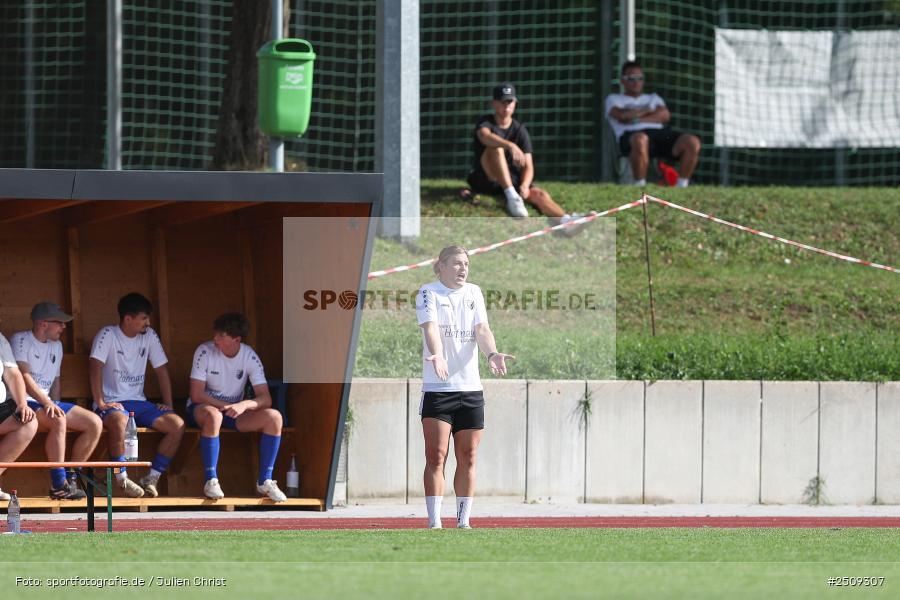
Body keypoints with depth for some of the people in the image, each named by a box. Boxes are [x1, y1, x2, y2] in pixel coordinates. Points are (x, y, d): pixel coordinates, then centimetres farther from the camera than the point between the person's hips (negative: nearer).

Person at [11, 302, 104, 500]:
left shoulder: (56, 346, 21)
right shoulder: (21, 340, -5)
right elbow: (24, 376, -16)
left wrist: (56, 406, 8)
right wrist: (47, 404, -24)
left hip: (48, 403, 9)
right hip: (25, 402, -8)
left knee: (95, 423, -6)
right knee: (58, 421, -36)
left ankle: (70, 478, -7)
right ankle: (58, 484, -33)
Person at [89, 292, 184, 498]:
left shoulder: (149, 336, 8)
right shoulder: (108, 335, -8)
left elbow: (161, 370, 12)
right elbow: (96, 368, -17)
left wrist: (168, 404, 2)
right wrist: (100, 403, -26)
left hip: (138, 402, 6)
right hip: (112, 403, -6)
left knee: (177, 424, -17)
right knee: (120, 420, -41)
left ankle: (152, 478, -9)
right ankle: (122, 479, -27)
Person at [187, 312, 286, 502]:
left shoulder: (249, 357, -8)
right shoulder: (205, 352, -15)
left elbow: (265, 399, -13)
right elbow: (196, 395, -17)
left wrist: (244, 405, -33)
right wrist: (226, 406, -22)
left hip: (234, 410, 3)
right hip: (202, 409, -3)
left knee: (274, 417, -21)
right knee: (213, 415, -41)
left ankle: (265, 481, -13)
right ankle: (211, 480, -32)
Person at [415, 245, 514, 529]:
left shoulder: (474, 293, 13)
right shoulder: (428, 293, -2)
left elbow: (482, 330, 1)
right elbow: (431, 327, -20)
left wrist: (492, 354, -20)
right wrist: (437, 355, -39)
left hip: (471, 388, 5)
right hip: (437, 389, -5)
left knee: (467, 458, 5)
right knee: (436, 457, -8)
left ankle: (463, 521, 11)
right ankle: (434, 523, -8)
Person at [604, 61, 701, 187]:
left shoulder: (653, 98, 34)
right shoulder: (614, 99, 25)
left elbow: (664, 115, 10)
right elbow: (621, 116, 1)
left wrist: (638, 118, -2)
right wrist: (647, 111, 11)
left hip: (660, 132, 4)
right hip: (631, 134, -4)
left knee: (693, 142, -25)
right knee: (640, 139, -46)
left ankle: (681, 186, -21)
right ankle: (640, 186, -38)